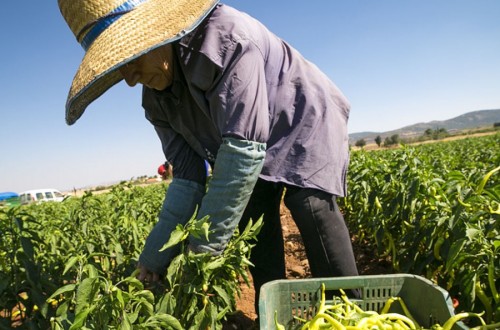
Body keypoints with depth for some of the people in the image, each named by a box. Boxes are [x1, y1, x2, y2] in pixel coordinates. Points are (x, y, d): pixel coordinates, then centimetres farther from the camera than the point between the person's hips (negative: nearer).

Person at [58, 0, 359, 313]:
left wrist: (203, 249, -34)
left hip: (305, 127, -5)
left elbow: (243, 150, -39)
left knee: (311, 203, -28)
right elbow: (187, 177, -9)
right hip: (251, 146, 6)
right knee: (248, 215, -8)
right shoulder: (157, 100, -9)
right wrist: (156, 256, -16)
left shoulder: (227, 35, -33)